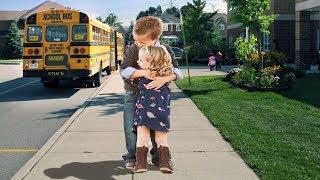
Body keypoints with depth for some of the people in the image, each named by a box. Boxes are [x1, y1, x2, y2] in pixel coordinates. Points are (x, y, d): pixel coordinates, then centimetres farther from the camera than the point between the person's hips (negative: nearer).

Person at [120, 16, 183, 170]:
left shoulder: (166, 51, -8)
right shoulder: (132, 49, -8)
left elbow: (176, 71, -15)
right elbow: (123, 70, -15)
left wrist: (164, 79, -35)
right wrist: (143, 73, -29)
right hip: (133, 94, 0)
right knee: (130, 127, -2)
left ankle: (158, 156, 24)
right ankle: (132, 156, 17)